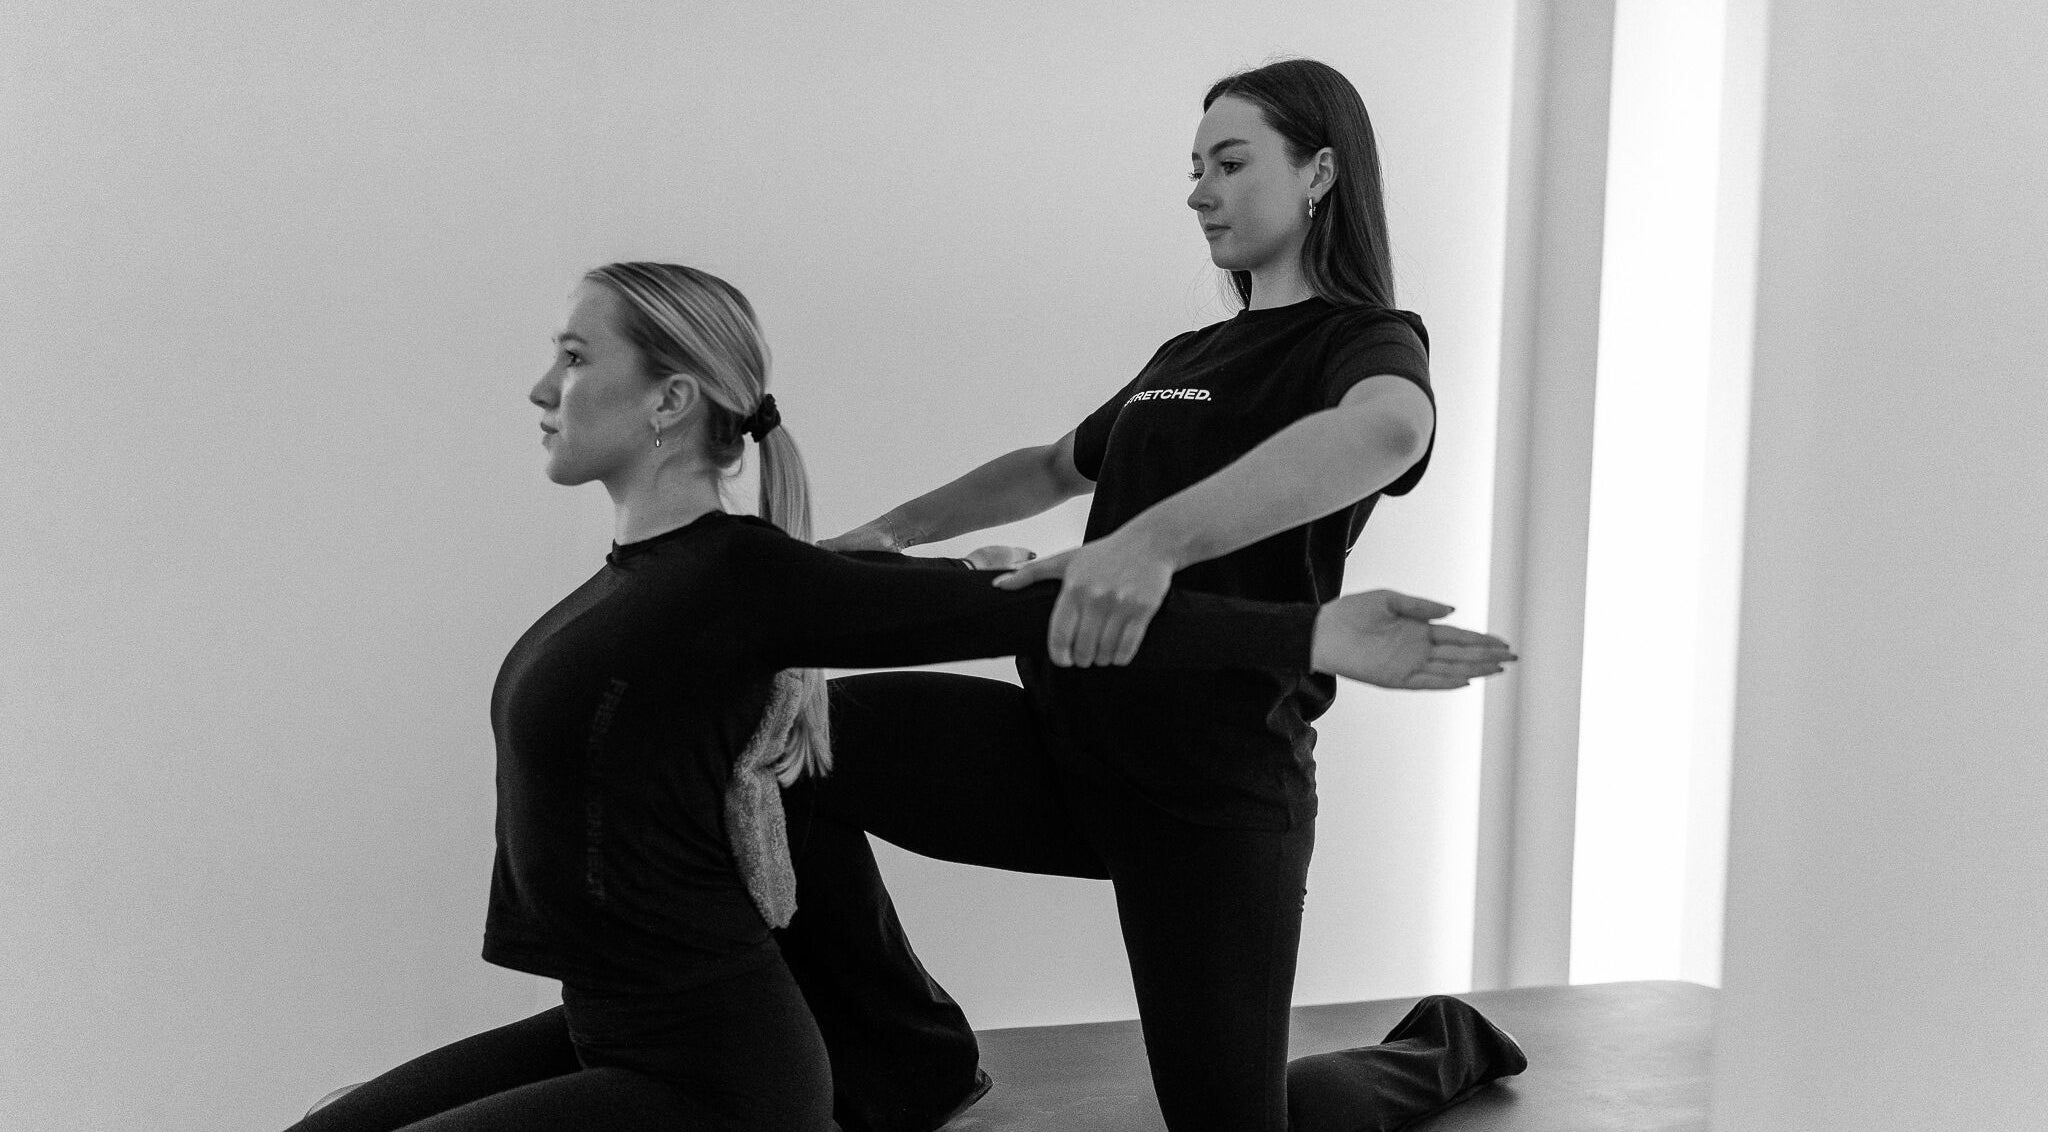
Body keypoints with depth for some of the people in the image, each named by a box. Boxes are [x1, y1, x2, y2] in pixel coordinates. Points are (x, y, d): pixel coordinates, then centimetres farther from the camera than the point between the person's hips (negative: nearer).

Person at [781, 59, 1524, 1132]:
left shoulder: (1369, 344, -6)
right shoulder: (1186, 358, 17)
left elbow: (1386, 431, -31)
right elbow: (1056, 468, 33)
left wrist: (1156, 537, -46)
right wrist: (890, 530, 18)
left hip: (1217, 783, -6)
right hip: (1069, 736, 6)